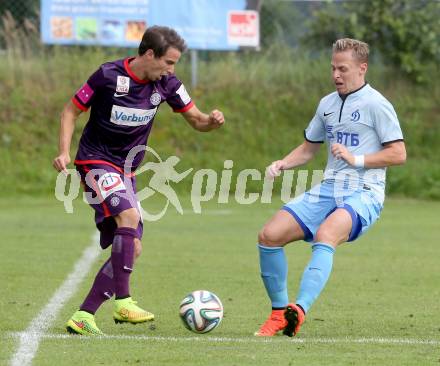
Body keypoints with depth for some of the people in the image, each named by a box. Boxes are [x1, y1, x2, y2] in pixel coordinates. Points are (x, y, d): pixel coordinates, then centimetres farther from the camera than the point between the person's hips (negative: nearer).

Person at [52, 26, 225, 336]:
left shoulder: (167, 84, -2)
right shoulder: (108, 76, -15)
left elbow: (196, 119, 6)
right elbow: (71, 111, -5)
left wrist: (211, 121, -17)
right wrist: (64, 152, -17)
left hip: (126, 171, 7)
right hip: (96, 162, -7)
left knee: (131, 249, 1)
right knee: (129, 216, -30)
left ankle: (83, 317, 6)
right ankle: (123, 302, -31)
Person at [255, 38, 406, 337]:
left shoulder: (376, 104, -5)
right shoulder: (327, 104, 16)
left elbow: (398, 154, -8)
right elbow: (309, 148, 27)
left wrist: (356, 159, -17)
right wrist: (283, 164, 8)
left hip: (363, 193, -7)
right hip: (328, 190, 7)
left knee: (324, 236, -36)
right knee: (270, 235, -8)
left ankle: (299, 310, -49)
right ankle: (279, 313, 3)